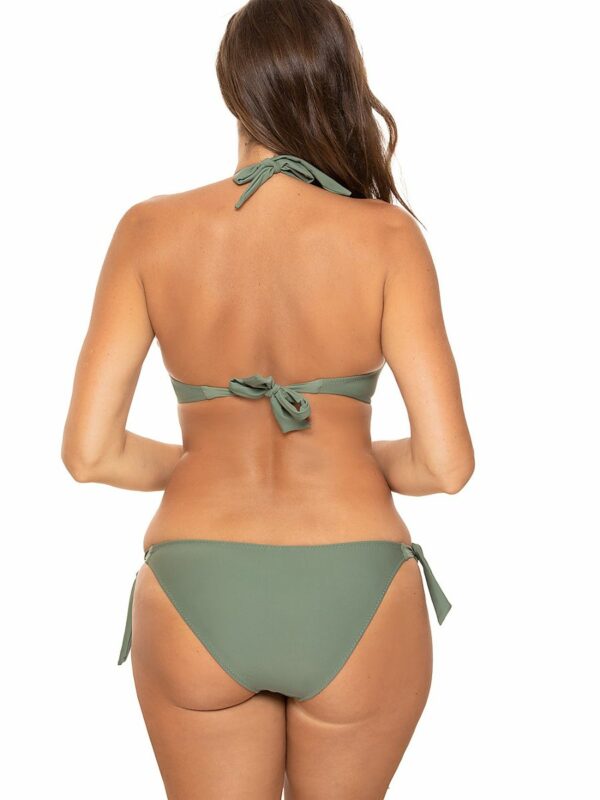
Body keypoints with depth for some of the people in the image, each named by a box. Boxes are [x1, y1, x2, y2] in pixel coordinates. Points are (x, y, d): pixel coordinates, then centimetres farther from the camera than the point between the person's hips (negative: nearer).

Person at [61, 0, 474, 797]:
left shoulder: (152, 230, -4)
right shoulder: (386, 235, -8)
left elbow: (90, 452, -5)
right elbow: (447, 463, -11)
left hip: (198, 606, 0)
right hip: (355, 604, 0)